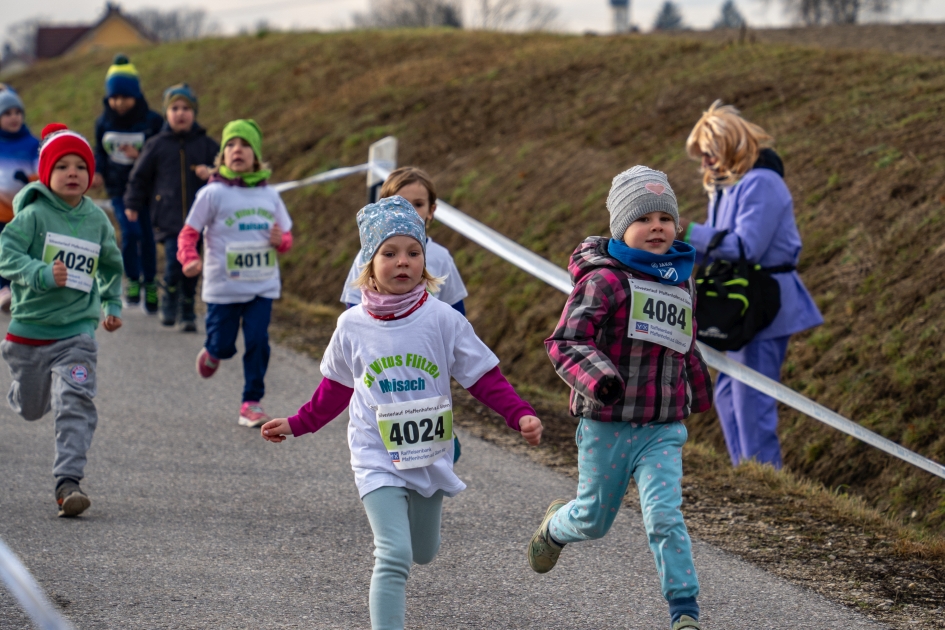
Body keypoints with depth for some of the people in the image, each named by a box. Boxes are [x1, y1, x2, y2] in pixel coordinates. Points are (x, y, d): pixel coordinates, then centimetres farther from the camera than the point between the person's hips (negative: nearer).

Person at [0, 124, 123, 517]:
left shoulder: (97, 219, 5)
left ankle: (68, 481, -20)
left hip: (78, 330, 1)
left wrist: (113, 304, 21)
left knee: (76, 402, -18)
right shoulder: (33, 215, -9)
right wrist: (42, 274, -33)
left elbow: (110, 265, 24)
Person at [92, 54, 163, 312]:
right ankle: (132, 280, 3)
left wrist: (140, 156, -21)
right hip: (118, 188, 1)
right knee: (130, 231, -16)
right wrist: (98, 172, -6)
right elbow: (99, 153, 13)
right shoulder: (104, 123, 2)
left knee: (147, 236, 3)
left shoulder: (152, 121, -8)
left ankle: (150, 286, 20)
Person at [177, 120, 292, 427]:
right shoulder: (213, 194, -5)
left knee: (258, 342, -6)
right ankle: (211, 352, 40)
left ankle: (252, 403, 5)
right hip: (223, 286, -2)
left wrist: (281, 240, -9)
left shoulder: (269, 195, 6)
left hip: (263, 285, 2)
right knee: (223, 346, 3)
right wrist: (189, 260, -22)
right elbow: (188, 233, -3)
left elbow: (286, 237, 15)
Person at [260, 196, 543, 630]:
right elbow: (335, 389, 12)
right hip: (378, 459, -2)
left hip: (430, 459, 2)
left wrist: (520, 415, -20)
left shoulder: (443, 320, -9)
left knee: (423, 553, 20)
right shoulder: (353, 326, -5)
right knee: (394, 556, -17)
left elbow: (483, 377, -7)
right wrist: (297, 425, 15)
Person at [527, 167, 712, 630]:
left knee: (665, 517, -14)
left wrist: (697, 393, 37)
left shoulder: (682, 282, 10)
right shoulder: (604, 280, -10)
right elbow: (566, 342, -17)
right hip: (608, 424, -3)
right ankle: (555, 526, 49)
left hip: (663, 429, 3)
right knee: (593, 519, 13)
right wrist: (598, 378, -34)